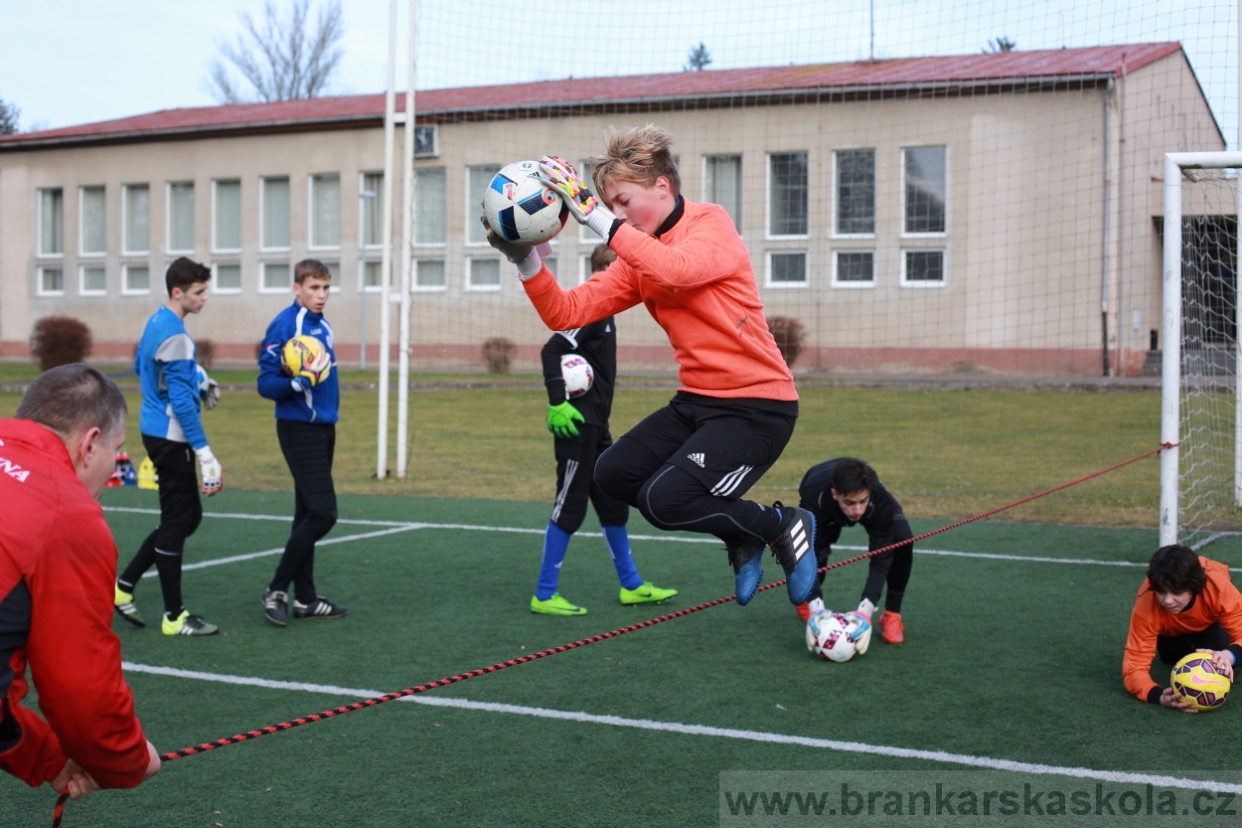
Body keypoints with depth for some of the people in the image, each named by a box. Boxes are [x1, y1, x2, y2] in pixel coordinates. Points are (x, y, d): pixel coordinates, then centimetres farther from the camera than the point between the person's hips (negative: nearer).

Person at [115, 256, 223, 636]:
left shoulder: (156, 322, 10)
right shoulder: (175, 335, -19)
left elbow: (140, 366, 26)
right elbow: (182, 402, -23)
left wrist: (193, 382, 24)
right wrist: (205, 454, -23)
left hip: (157, 431, 10)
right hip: (171, 437, -10)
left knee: (188, 516, 16)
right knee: (177, 521, -2)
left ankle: (123, 586, 19)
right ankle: (175, 617, 6)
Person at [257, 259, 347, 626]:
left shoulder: (323, 327, 12)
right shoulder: (284, 326, -12)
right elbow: (266, 383, -16)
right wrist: (298, 383, -30)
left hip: (324, 427, 8)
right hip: (299, 428, -8)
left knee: (310, 515, 11)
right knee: (322, 513, -14)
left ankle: (305, 598, 18)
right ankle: (277, 589, -2)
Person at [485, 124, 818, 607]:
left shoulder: (711, 223, -12)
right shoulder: (636, 257, 8)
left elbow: (675, 268, -35)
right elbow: (566, 313, 2)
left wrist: (596, 217, -35)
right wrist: (525, 260, -13)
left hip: (758, 407, -9)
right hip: (696, 400, 9)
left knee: (663, 500, -20)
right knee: (613, 474, 6)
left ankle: (783, 526, 5)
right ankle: (740, 537, 18)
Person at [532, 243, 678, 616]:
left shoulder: (602, 311, 17)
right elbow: (551, 351, -22)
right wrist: (558, 404, -27)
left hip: (596, 428, 10)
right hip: (576, 426, -10)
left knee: (614, 504, 15)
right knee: (570, 507, -5)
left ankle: (631, 585, 25)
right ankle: (544, 595, 2)